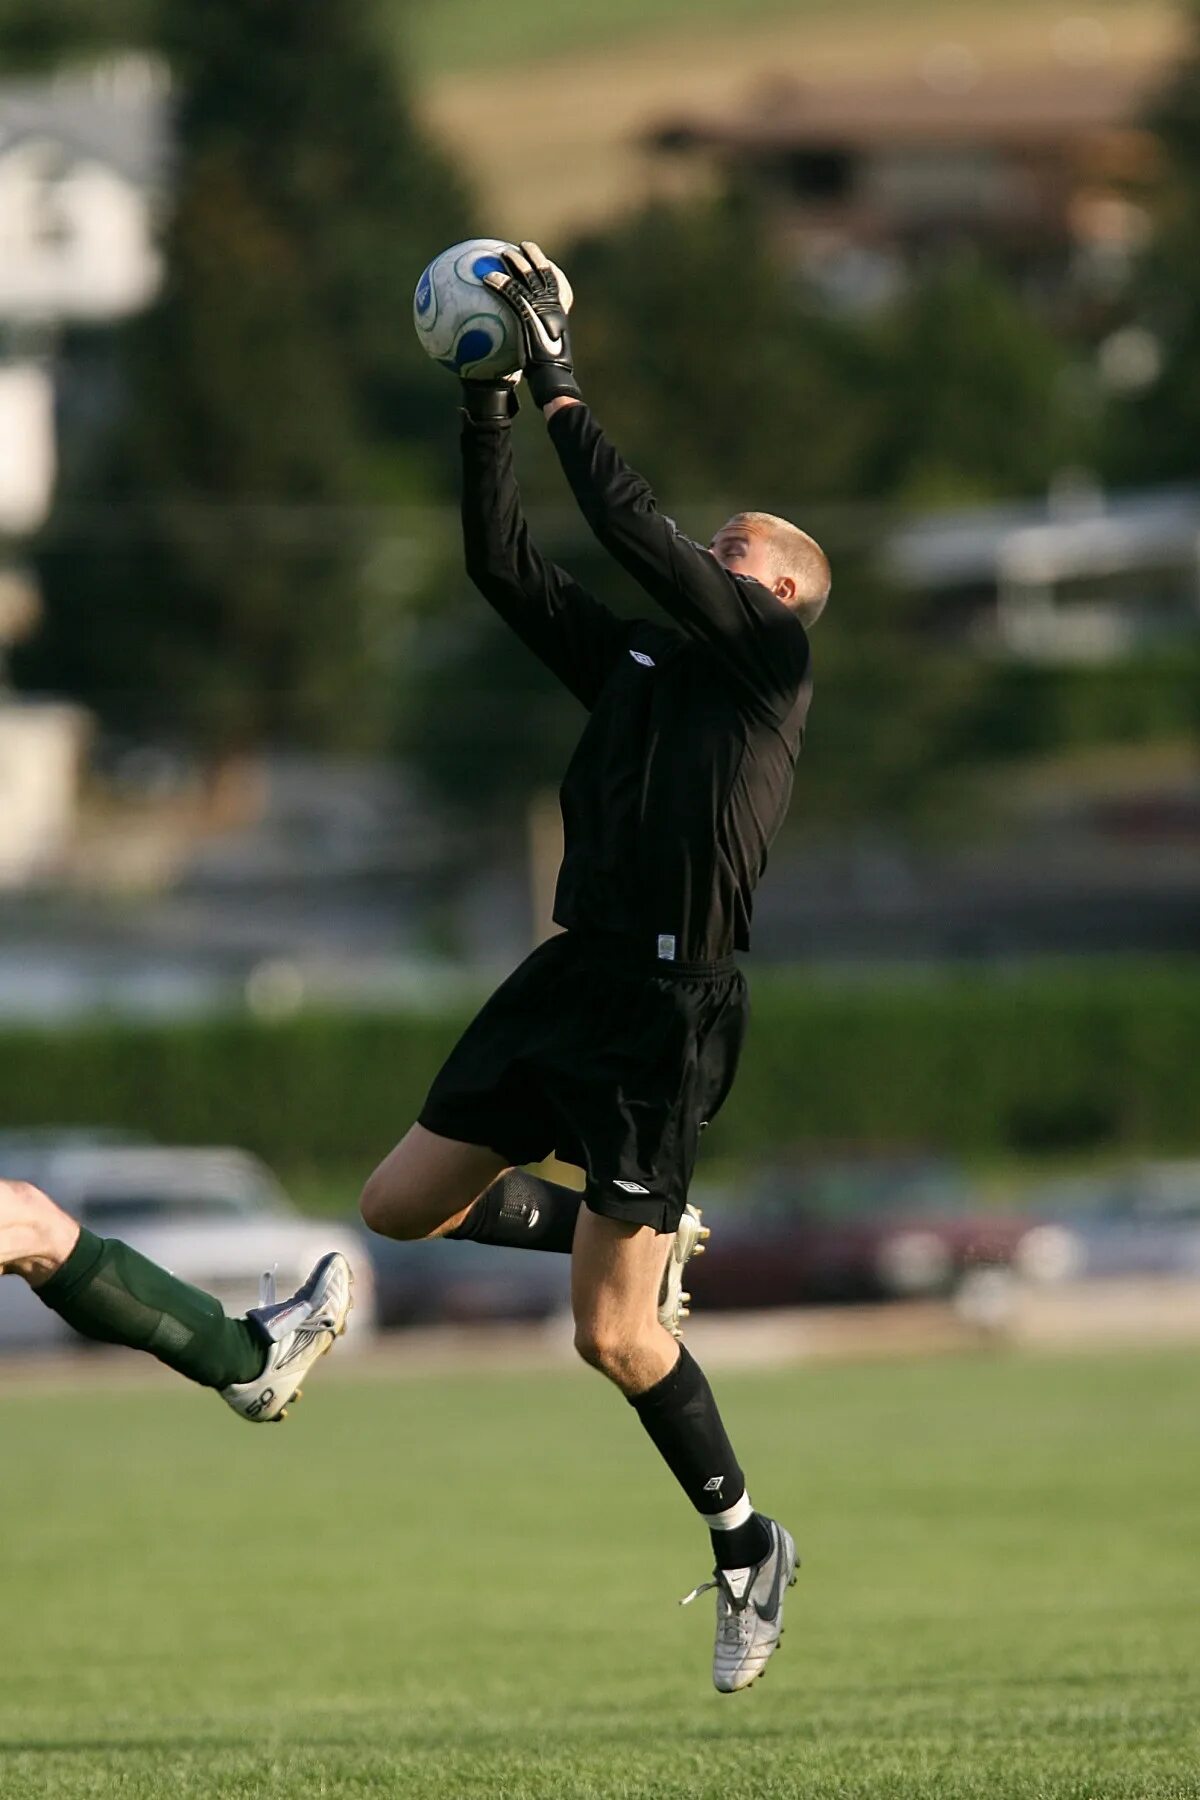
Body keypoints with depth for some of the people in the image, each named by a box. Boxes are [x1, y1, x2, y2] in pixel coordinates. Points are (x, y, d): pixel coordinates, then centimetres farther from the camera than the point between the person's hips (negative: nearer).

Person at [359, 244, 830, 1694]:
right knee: (400, 1204, 11)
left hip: (667, 1005, -8)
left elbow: (632, 530, -11)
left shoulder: (775, 654, -3)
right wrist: (485, 398, 7)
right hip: (572, 973, 8)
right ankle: (649, 1239, 27)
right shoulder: (631, 661, 18)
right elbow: (501, 563, 15)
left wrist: (556, 372, -8)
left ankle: (748, 1548, 11)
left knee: (610, 1339, -7)